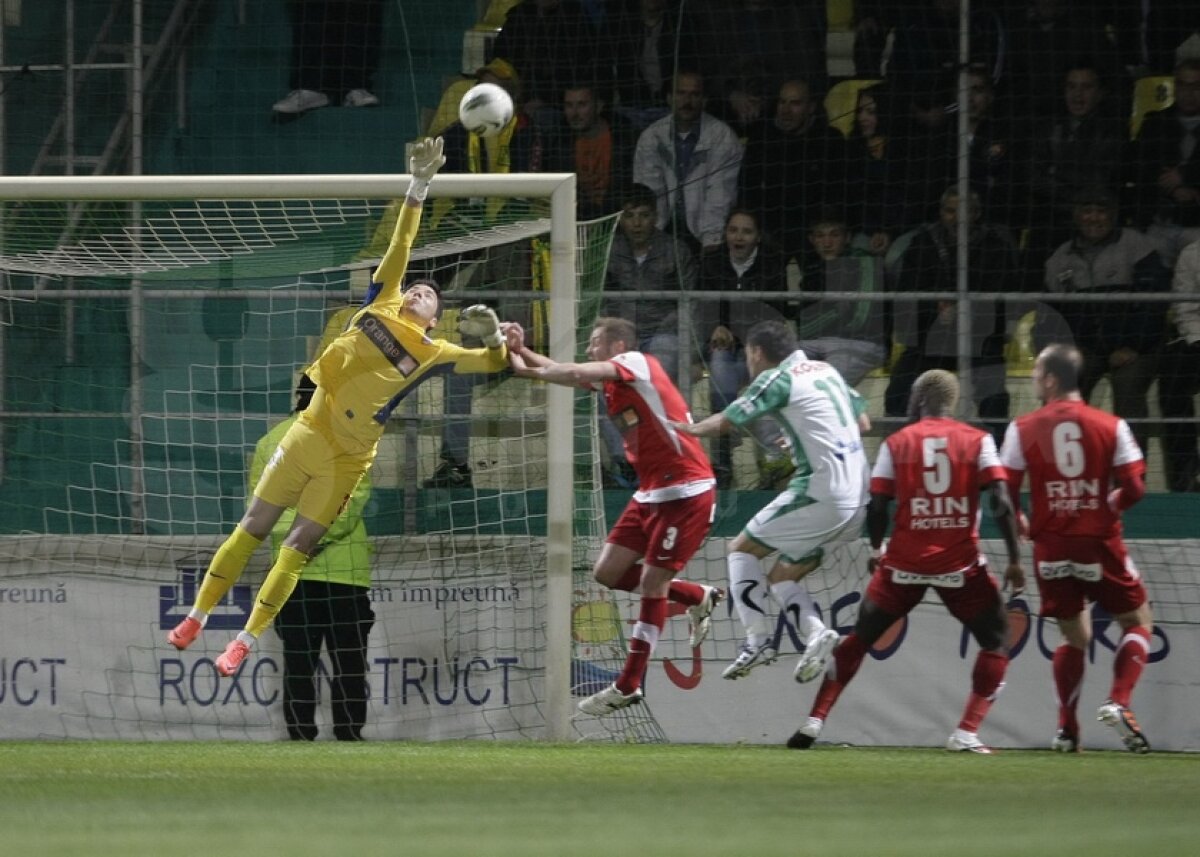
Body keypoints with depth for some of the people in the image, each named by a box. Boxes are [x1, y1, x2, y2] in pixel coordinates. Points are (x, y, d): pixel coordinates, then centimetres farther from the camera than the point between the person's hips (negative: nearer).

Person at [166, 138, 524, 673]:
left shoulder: (431, 355, 2)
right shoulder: (381, 305, 7)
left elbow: (492, 362, 0)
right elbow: (402, 244, 4)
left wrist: (494, 336, -22)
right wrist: (418, 186, 0)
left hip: (346, 461, -2)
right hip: (307, 434, 2)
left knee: (297, 548, -1)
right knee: (252, 528, 7)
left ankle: (246, 642, 4)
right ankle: (197, 618, 16)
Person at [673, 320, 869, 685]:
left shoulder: (777, 379, -6)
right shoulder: (825, 370, 18)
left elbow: (724, 423, -2)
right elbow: (862, 420, 28)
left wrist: (684, 428, 17)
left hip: (820, 492, -8)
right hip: (857, 497, 8)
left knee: (743, 548, 7)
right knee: (783, 576, 15)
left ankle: (758, 638, -5)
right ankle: (816, 634, -10)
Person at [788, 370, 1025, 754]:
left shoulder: (897, 443, 3)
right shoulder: (977, 441, 1)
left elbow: (877, 507, 0)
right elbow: (1001, 504, -9)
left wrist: (876, 551, 17)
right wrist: (1014, 559, -4)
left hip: (905, 563, 1)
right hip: (960, 565, -1)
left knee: (860, 638, 17)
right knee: (996, 640, 13)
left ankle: (814, 722, 11)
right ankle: (967, 733, -2)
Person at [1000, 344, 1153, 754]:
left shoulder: (1023, 429, -3)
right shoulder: (1112, 427, -4)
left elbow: (1005, 493, -5)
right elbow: (1133, 489, -7)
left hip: (1051, 549, 2)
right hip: (1100, 545, -2)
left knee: (1074, 637, 17)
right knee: (1138, 622, 16)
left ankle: (1067, 728, 5)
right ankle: (1118, 701, -6)